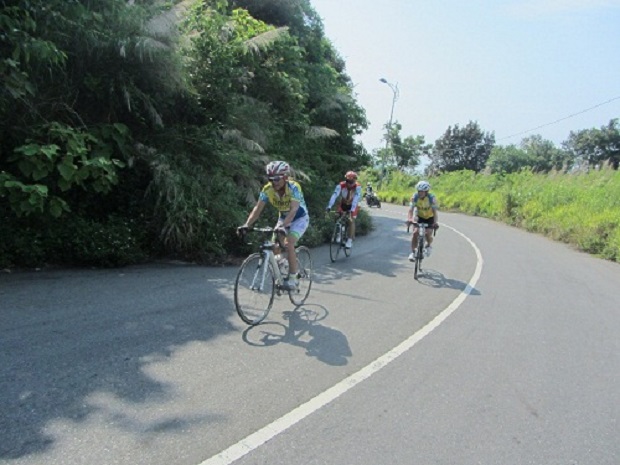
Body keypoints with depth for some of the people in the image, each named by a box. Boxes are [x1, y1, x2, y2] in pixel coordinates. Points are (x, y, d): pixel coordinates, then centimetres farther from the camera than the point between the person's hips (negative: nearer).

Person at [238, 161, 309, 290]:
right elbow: (257, 208, -22)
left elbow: (294, 209, -41)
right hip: (283, 217, 5)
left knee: (288, 244, -23)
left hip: (300, 218, -5)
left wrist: (283, 226, -55)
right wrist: (247, 224, -36)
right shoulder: (268, 189, -19)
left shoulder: (294, 187, -31)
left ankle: (292, 279, -12)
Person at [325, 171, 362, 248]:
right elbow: (334, 195, -39)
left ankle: (350, 240, -8)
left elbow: (356, 198, -40)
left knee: (351, 220, -14)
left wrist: (352, 209, -53)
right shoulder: (341, 185, -29)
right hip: (343, 204, 2)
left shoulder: (357, 187, -31)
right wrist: (329, 206, -51)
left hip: (353, 205, -2)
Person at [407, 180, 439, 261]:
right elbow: (411, 210, -29)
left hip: (429, 218, -1)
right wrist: (409, 219, -48)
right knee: (415, 233, -18)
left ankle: (429, 245, 18)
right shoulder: (414, 197, -23)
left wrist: (436, 222, -49)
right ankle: (413, 252, -5)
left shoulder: (432, 198, -27)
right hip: (419, 216, 1)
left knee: (428, 234, -17)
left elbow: (435, 211, -33)